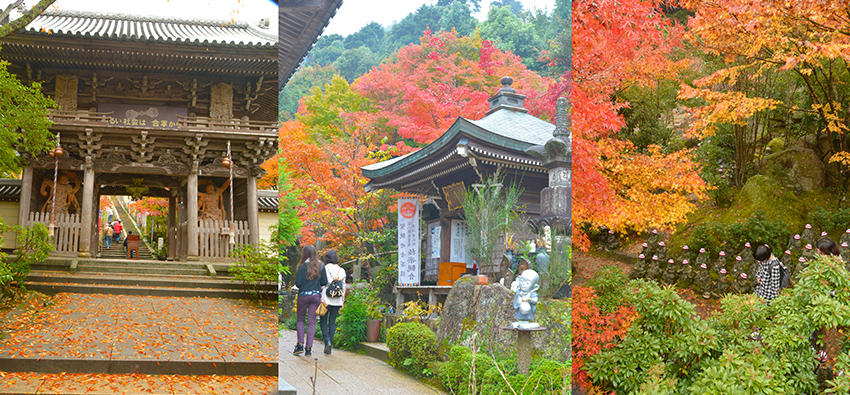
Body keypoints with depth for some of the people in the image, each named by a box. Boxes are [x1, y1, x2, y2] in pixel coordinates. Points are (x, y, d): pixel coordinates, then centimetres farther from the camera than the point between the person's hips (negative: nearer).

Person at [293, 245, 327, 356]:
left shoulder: (302, 266, -10)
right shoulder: (321, 266, 0)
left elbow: (297, 283, -11)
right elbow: (324, 282, 2)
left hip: (303, 295, -2)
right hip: (316, 296, 2)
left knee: (300, 320, 14)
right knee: (311, 321, 6)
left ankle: (300, 344, 3)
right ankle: (309, 347, 3)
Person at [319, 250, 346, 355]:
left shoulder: (324, 269, -6)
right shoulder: (341, 271, 5)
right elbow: (344, 287, 8)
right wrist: (342, 301, 15)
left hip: (326, 299, -3)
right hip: (337, 301, 3)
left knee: (323, 321, 8)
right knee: (332, 322, 8)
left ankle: (327, 341, -13)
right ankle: (329, 346, 8)